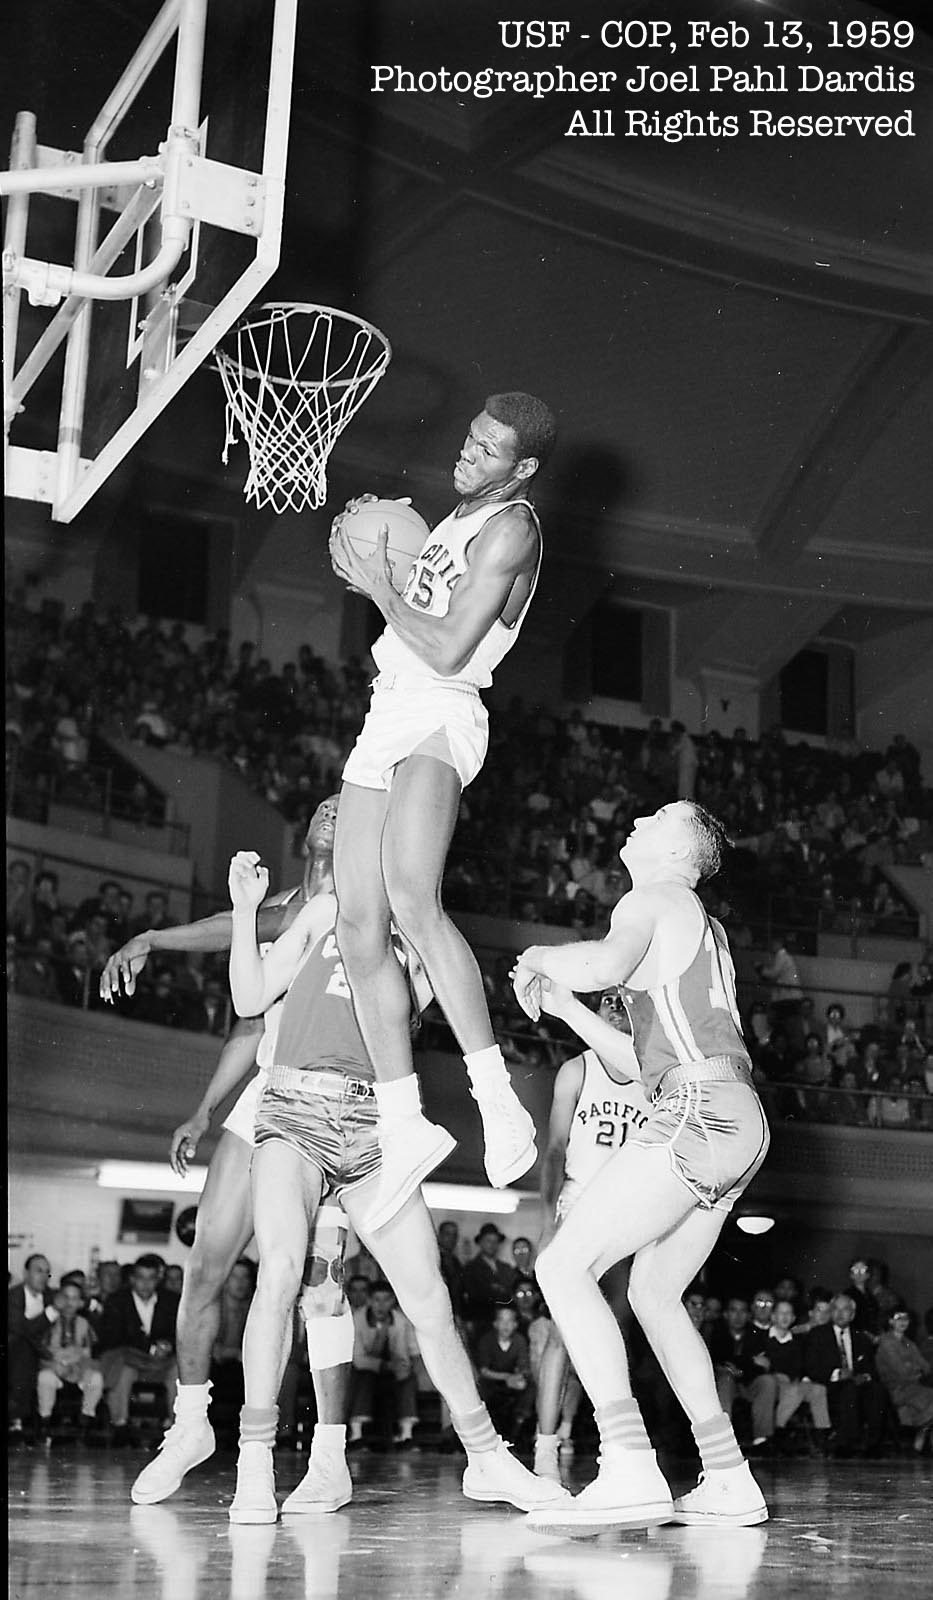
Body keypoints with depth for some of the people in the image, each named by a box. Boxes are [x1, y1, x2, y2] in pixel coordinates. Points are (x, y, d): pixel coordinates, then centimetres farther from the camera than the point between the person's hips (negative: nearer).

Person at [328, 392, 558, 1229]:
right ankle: (404, 1126, 5)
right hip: (390, 712, 9)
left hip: (440, 716, -9)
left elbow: (448, 650, -15)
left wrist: (380, 586, -7)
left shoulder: (510, 527, -8)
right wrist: (369, 561, 12)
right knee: (360, 927, 1)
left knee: (412, 899, -32)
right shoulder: (458, 517, 22)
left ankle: (499, 1102, -31)